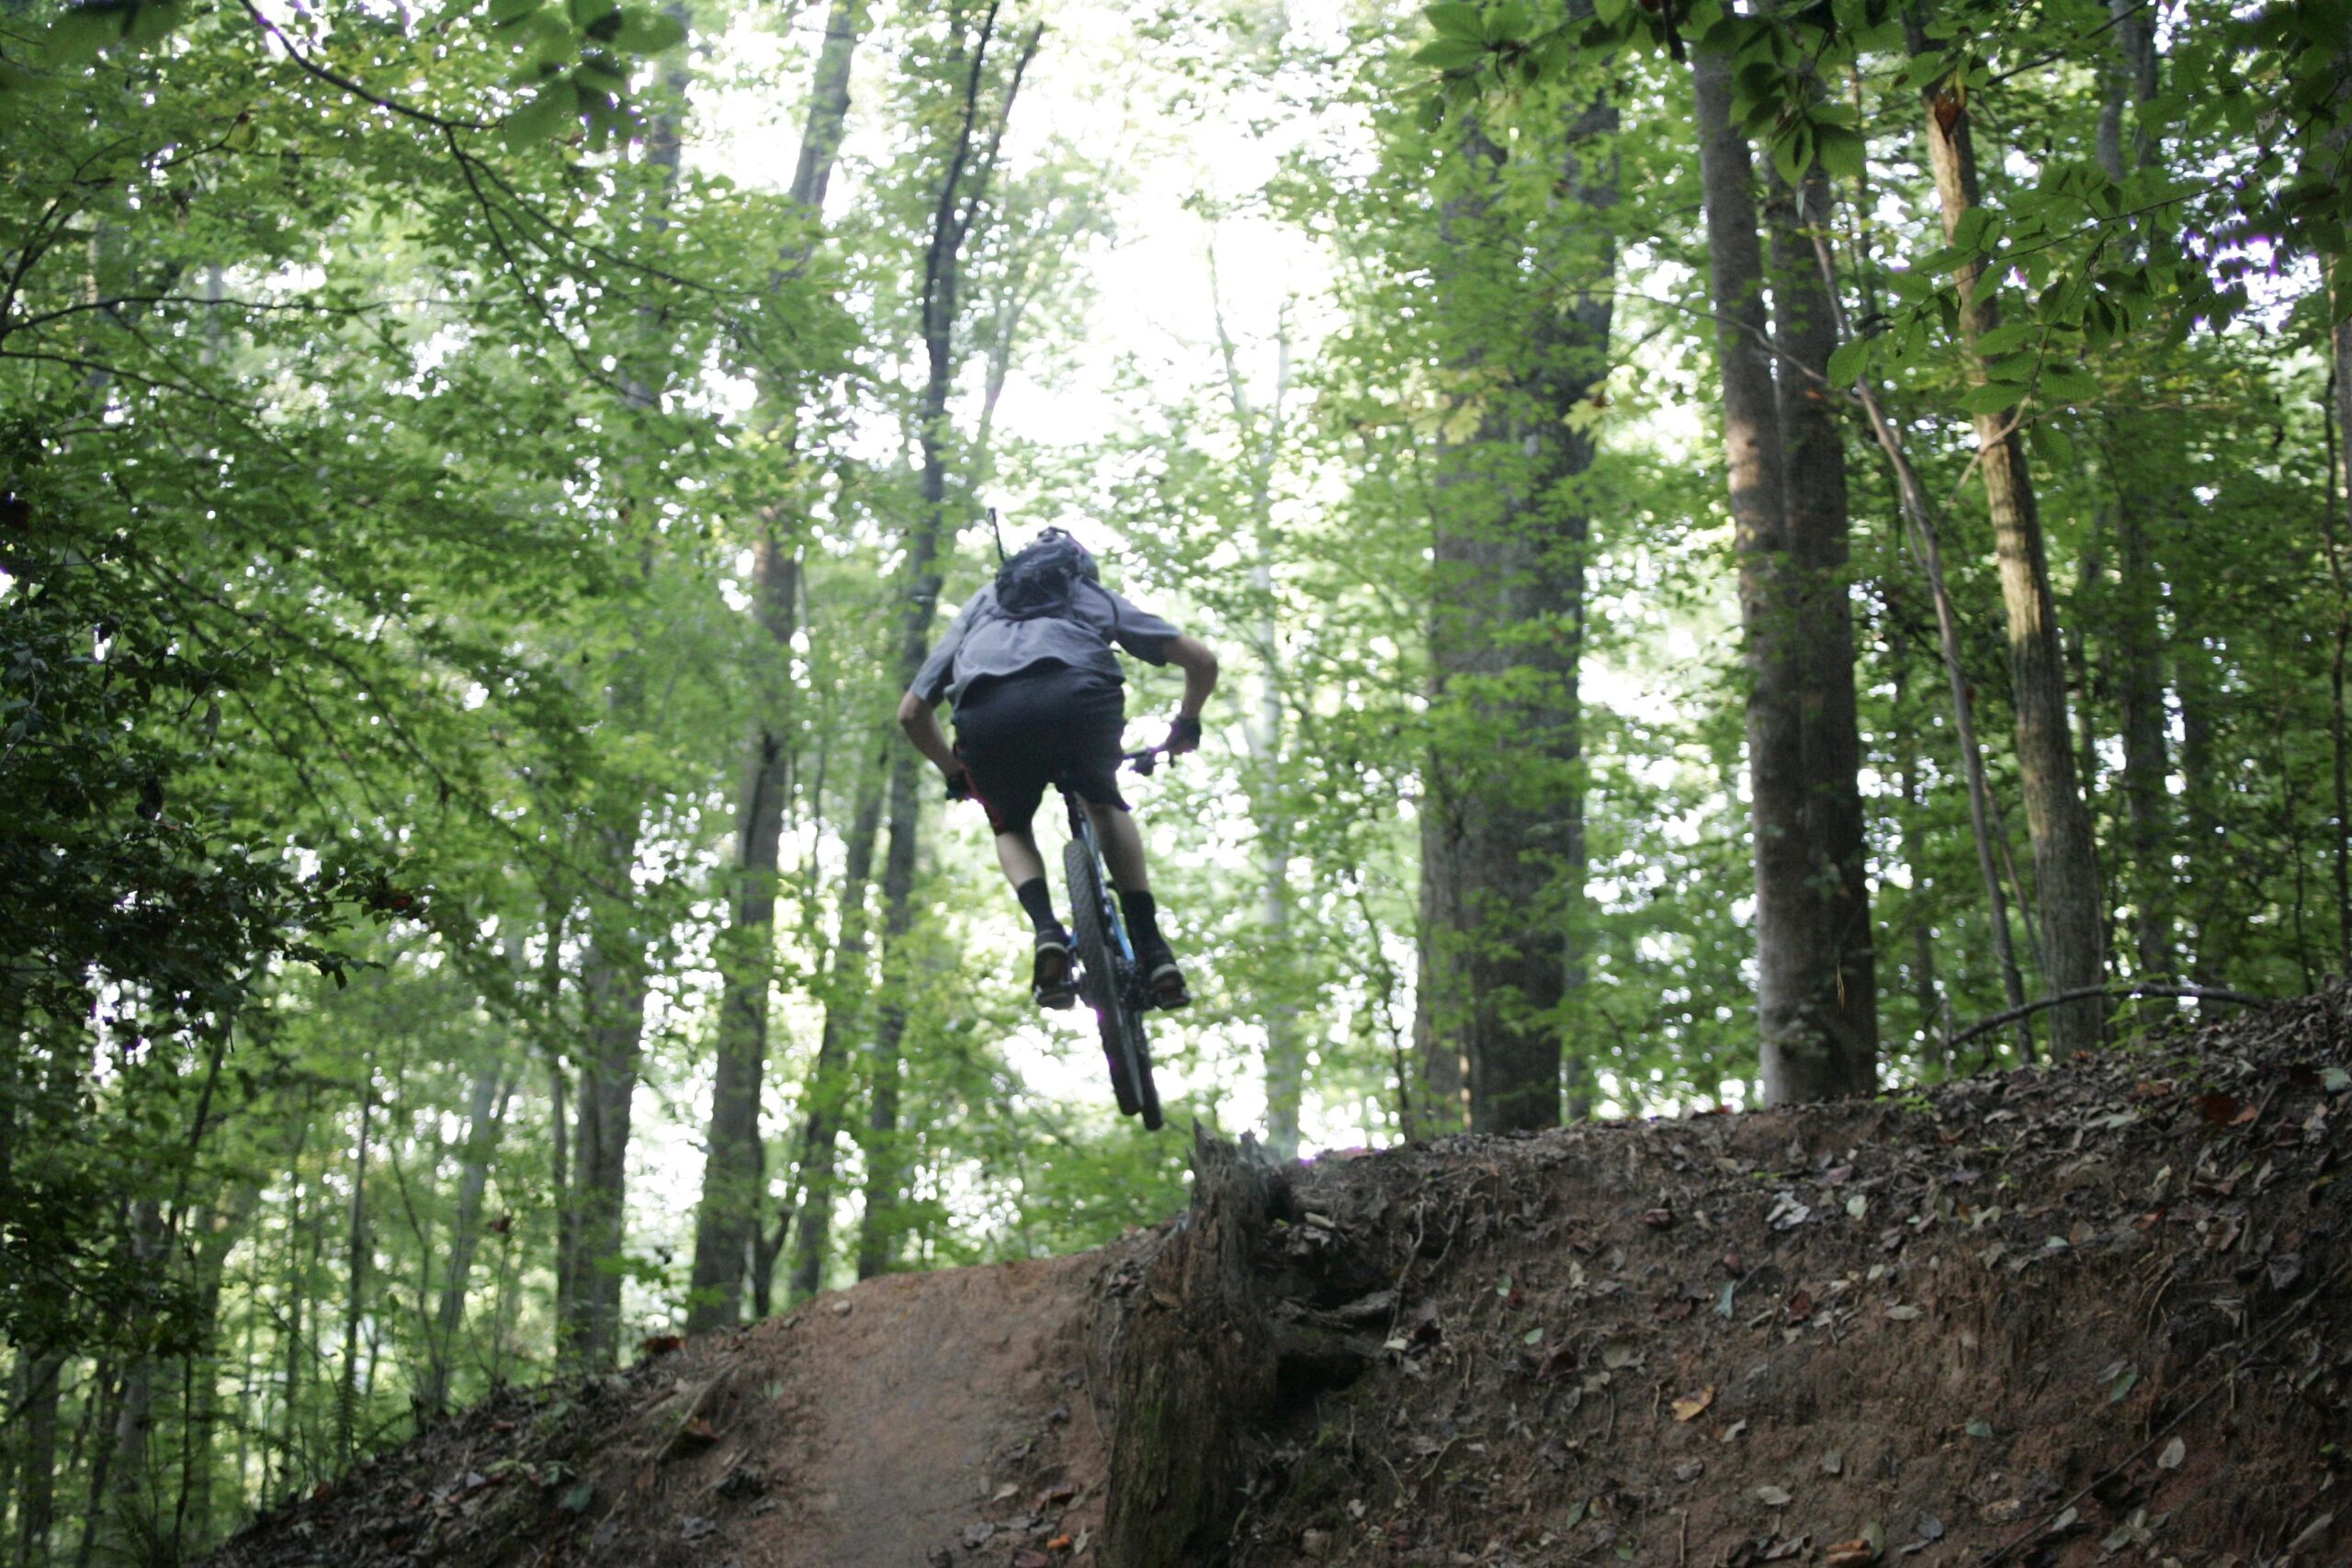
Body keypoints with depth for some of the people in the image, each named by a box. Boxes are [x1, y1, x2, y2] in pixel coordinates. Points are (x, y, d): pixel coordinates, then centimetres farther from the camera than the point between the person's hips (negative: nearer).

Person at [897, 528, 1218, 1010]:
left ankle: (1047, 930, 2)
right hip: (1079, 698, 0)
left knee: (1011, 829, 31)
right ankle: (1153, 952, 20)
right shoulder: (1099, 598, 39)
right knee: (1106, 807, 33)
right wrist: (1186, 726, 53)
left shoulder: (983, 604, 42)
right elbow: (1201, 660, 34)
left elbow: (911, 712, 39)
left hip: (987, 715, 0)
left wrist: (955, 772, 55)